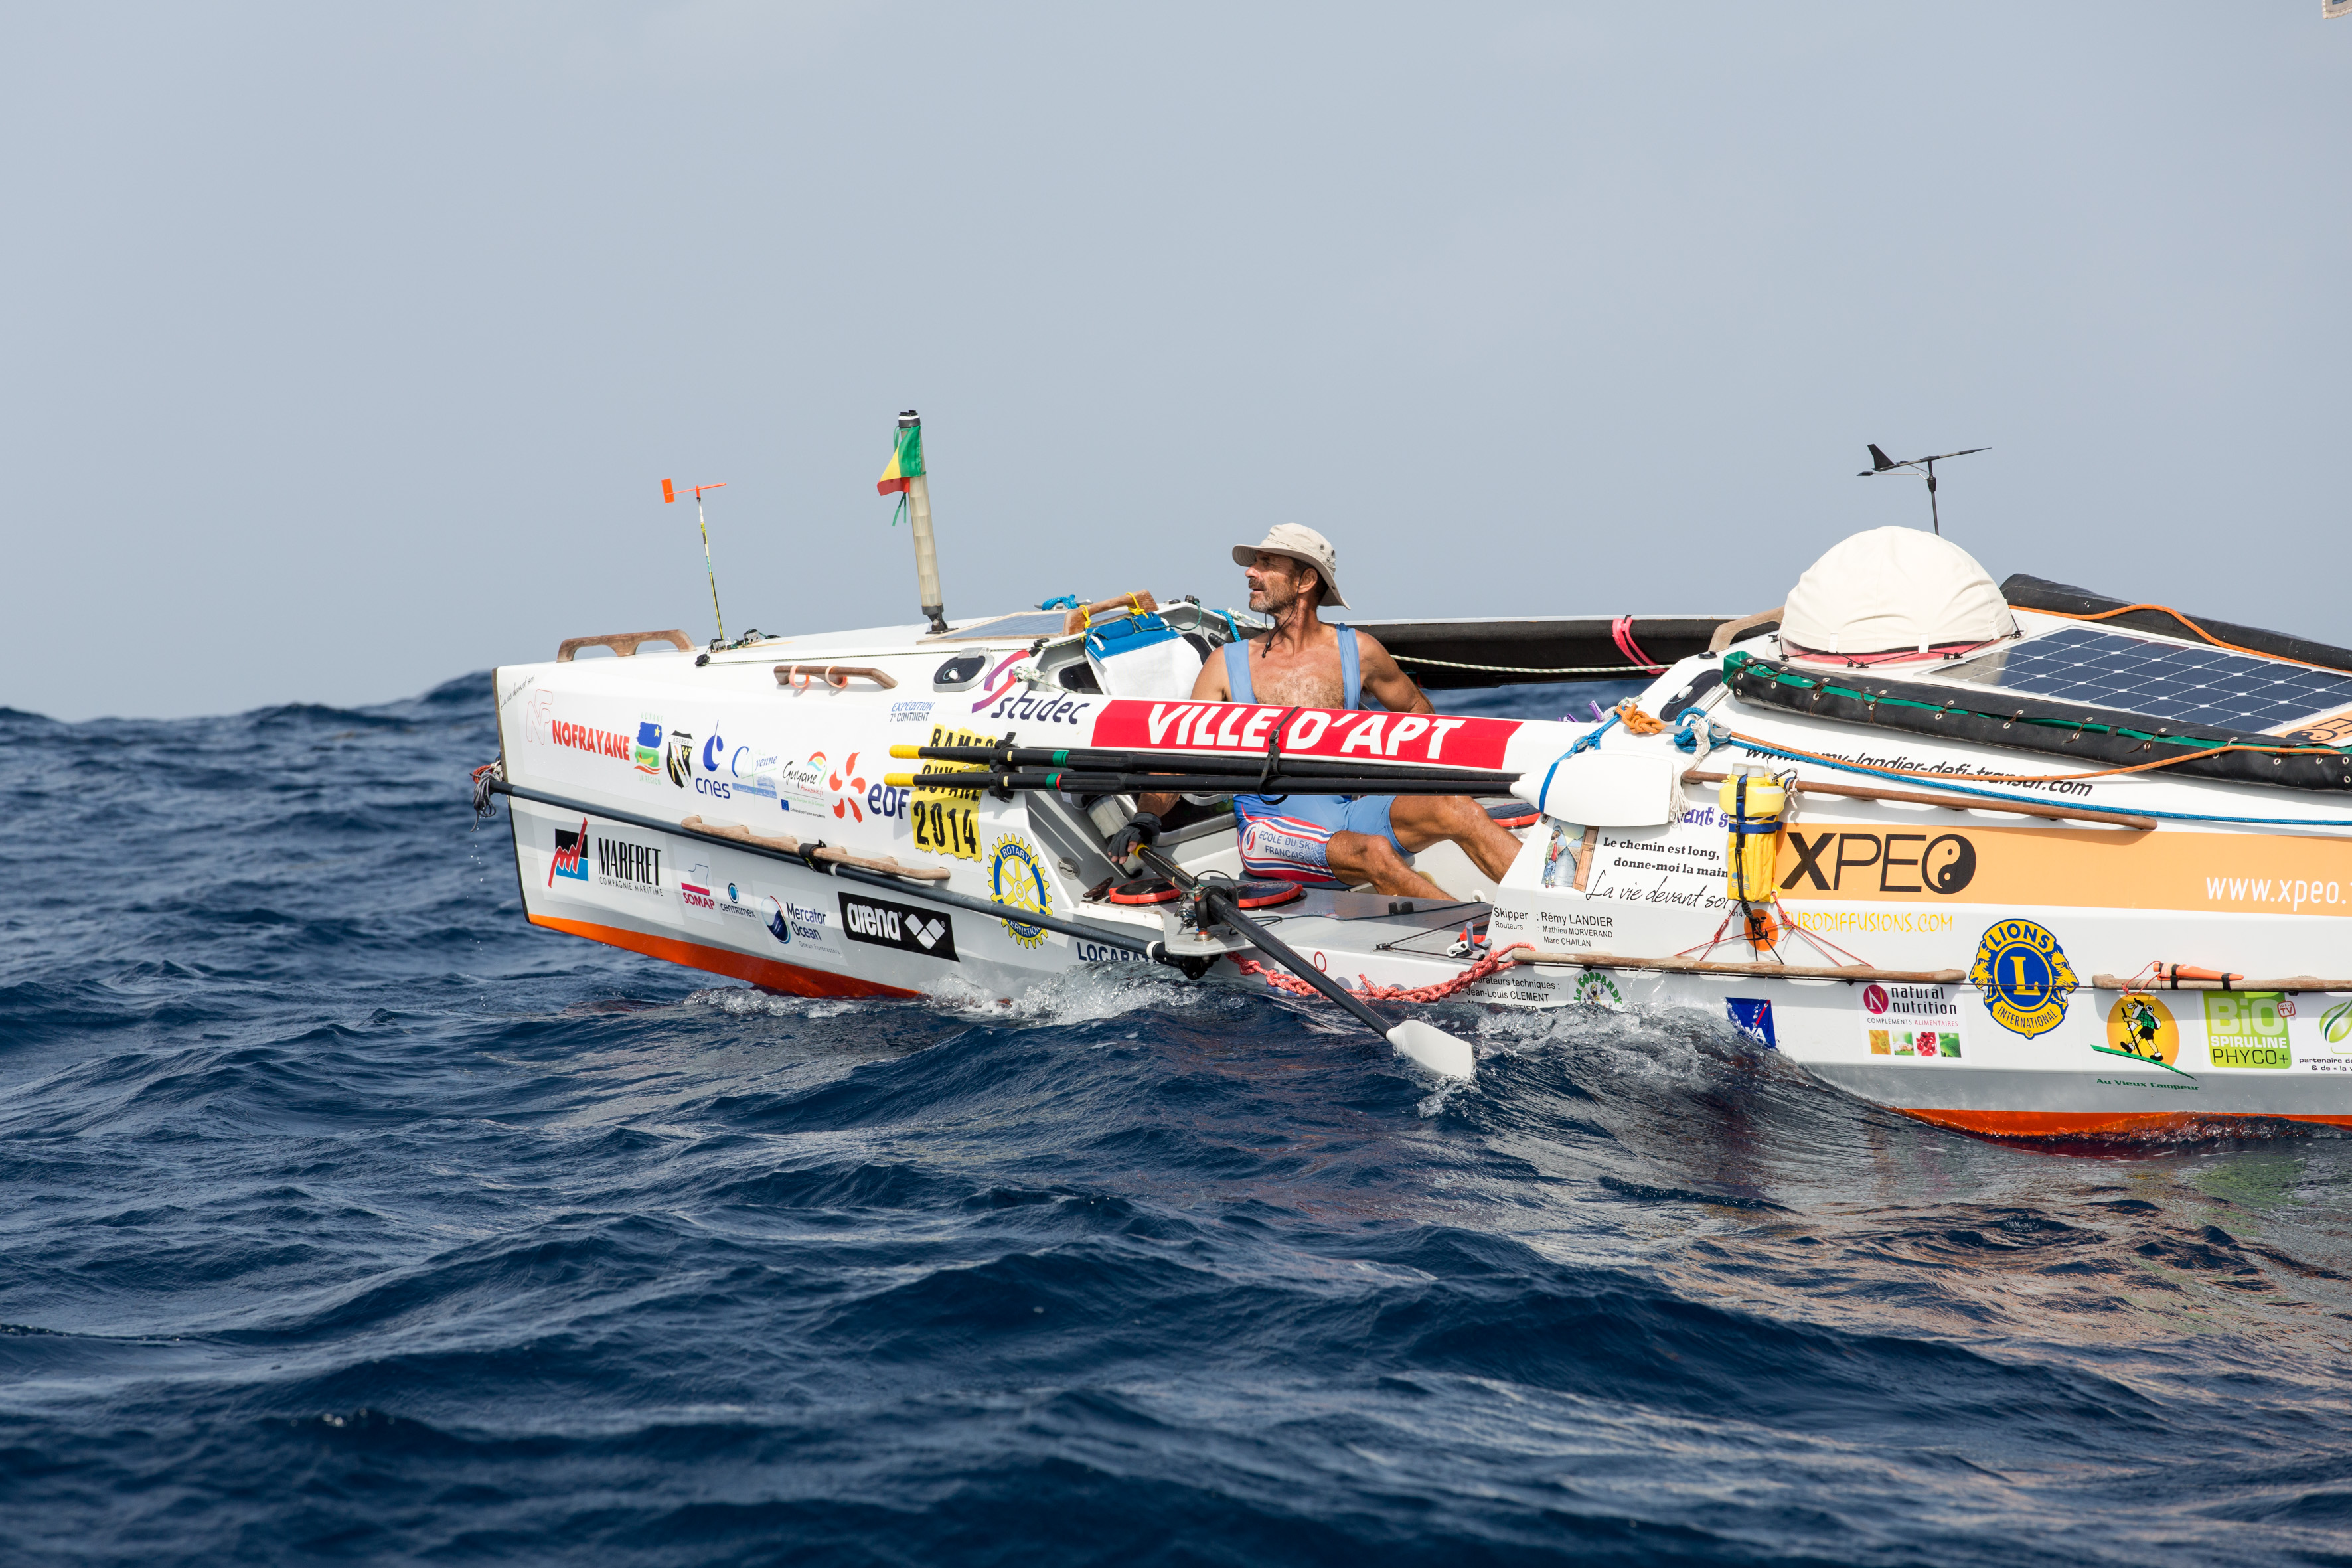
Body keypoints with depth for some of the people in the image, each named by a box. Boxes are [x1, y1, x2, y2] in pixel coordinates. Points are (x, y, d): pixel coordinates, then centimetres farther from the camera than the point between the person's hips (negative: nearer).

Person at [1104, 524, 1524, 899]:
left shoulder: (1358, 651, 12)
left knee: (1457, 808, -25)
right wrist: (1145, 817, -13)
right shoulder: (1226, 665, 10)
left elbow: (1416, 709, 28)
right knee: (1374, 853, -34)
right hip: (1272, 822, -2)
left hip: (1349, 807, 2)